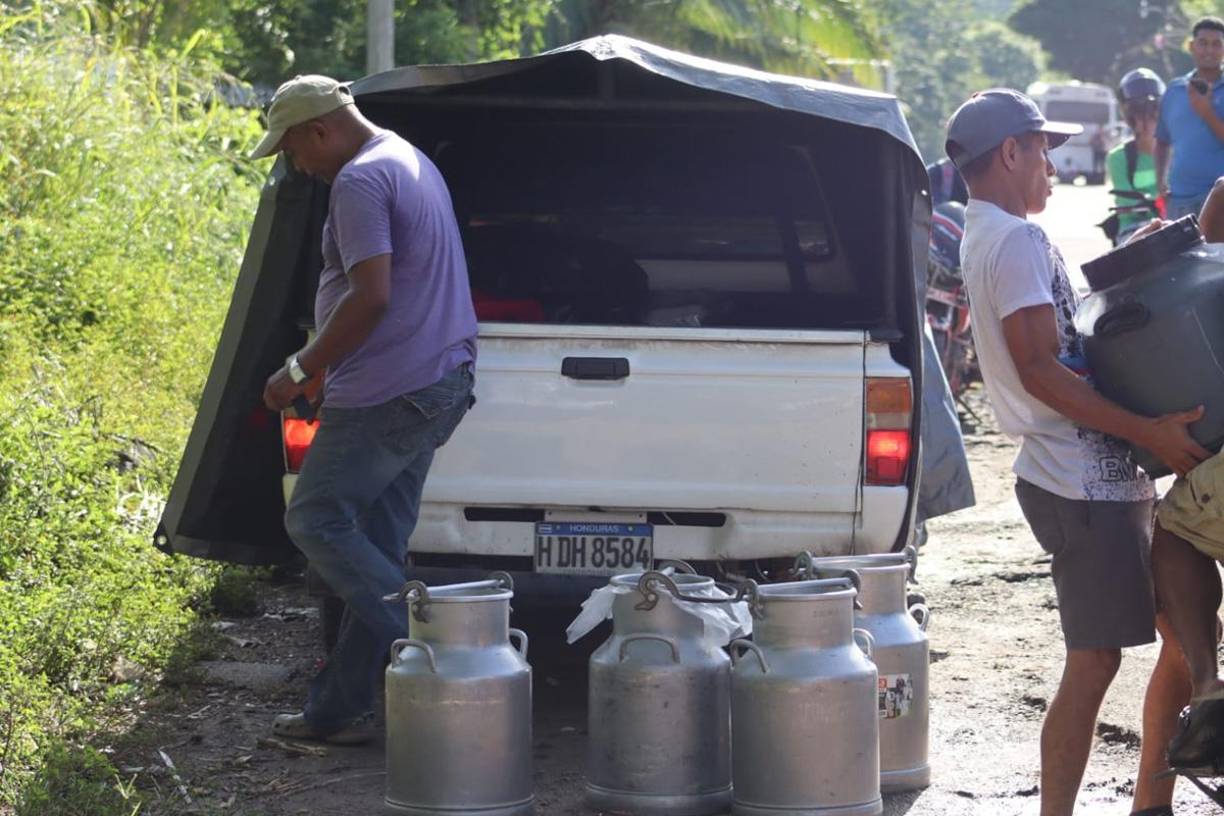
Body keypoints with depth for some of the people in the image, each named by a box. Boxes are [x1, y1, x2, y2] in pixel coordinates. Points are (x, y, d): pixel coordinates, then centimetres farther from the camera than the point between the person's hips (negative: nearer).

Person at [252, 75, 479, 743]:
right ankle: (338, 707, 12)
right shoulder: (412, 162, 19)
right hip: (440, 381, 10)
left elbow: (371, 296, -24)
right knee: (376, 548, 10)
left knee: (315, 520, -4)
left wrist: (301, 369, -15)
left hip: (387, 392, -10)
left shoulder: (360, 182, -14)